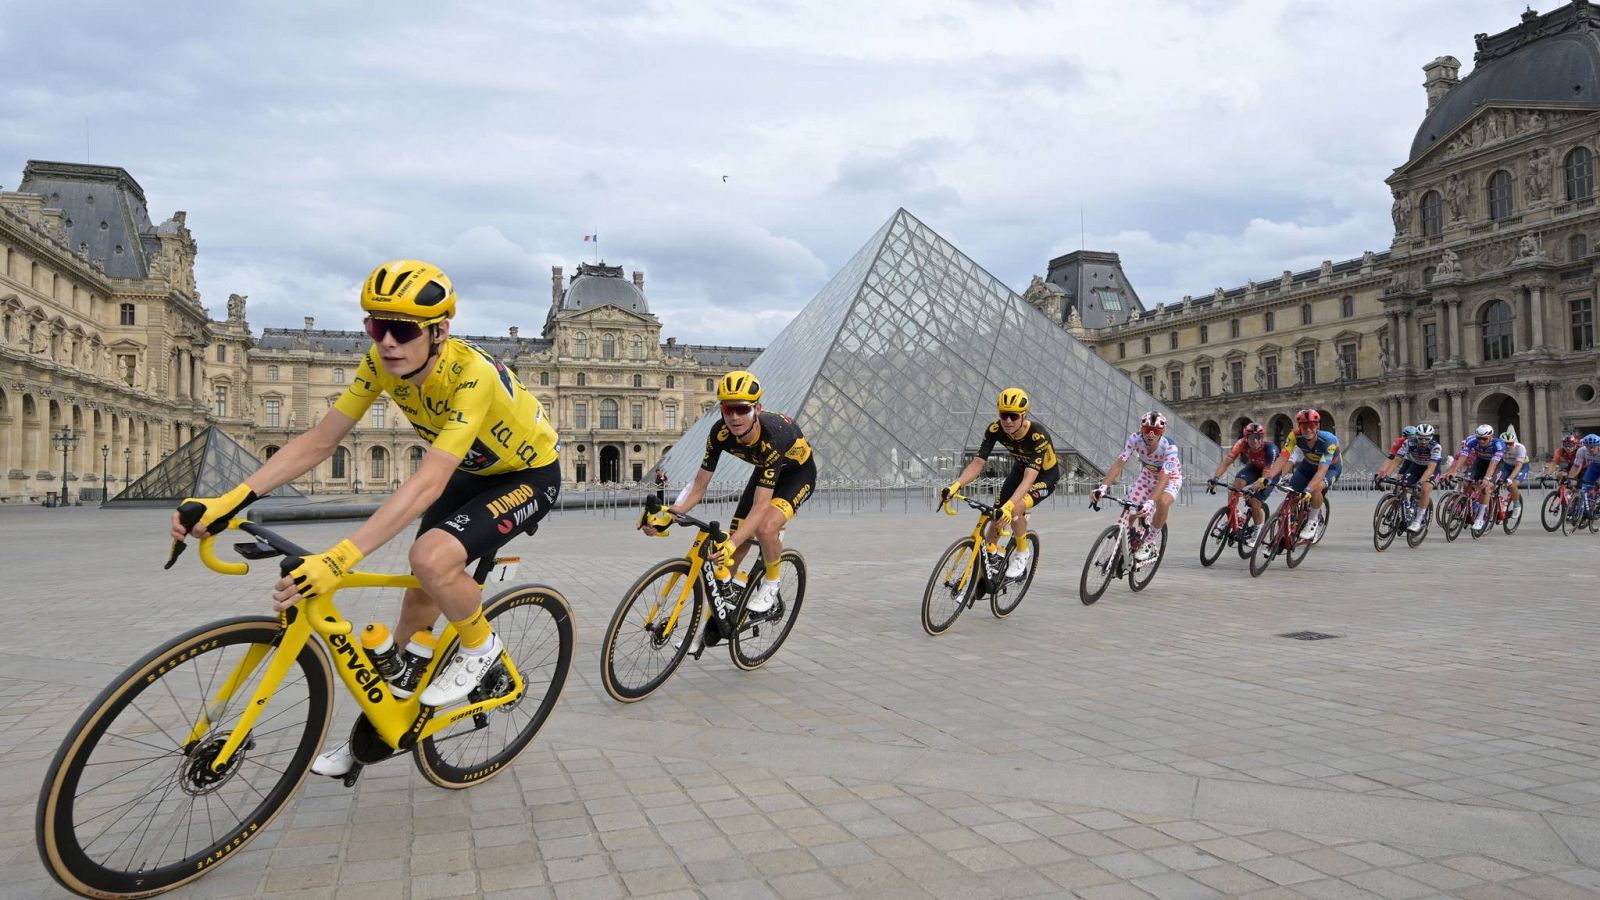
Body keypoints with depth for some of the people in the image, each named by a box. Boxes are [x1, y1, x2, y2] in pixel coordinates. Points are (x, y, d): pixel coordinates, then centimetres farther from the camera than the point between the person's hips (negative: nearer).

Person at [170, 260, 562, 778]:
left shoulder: (473, 375, -36)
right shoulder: (382, 364, -15)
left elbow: (427, 483, -44)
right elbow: (317, 442, -14)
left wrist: (340, 558, -52)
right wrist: (229, 500, -26)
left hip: (529, 475, -7)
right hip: (471, 472, 7)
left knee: (433, 559, -30)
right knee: (418, 598, 6)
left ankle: (480, 647, 0)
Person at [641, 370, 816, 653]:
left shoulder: (772, 436, -40)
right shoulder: (721, 433, -25)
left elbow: (760, 507, -43)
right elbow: (699, 485, -18)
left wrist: (731, 543, -54)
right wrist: (666, 517, -30)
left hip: (798, 473, -5)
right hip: (765, 471, 5)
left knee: (766, 527, -33)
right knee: (732, 550, -2)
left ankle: (770, 584, -3)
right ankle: (713, 622, 15)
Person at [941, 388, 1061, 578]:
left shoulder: (1038, 435, -37)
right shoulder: (995, 430, -24)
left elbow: (1030, 477, -45)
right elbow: (977, 463, -26)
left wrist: (1009, 505, -60)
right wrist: (955, 485, -44)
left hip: (1045, 475, -5)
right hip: (1019, 469, 5)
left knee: (1015, 509, -29)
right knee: (996, 518, -2)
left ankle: (1023, 553, -4)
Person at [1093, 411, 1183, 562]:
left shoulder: (1170, 447, -35)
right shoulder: (1134, 439, -27)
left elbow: (1164, 478, -44)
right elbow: (1119, 462, -34)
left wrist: (1150, 502, -58)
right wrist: (1103, 486, -49)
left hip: (1170, 477, -3)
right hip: (1148, 475, 3)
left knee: (1162, 503, -34)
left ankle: (1148, 544, -15)